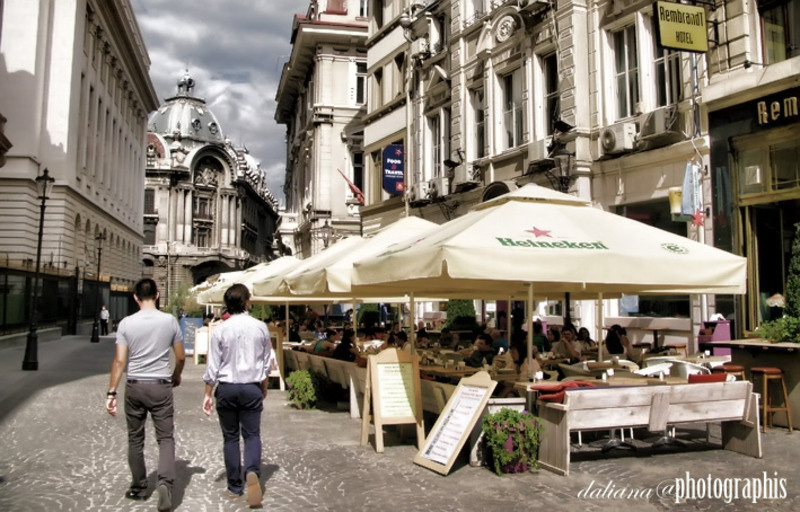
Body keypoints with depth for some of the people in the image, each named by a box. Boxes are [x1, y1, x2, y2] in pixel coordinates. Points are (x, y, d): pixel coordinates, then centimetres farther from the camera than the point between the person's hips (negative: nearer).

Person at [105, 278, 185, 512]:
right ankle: (165, 481, -13)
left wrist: (111, 392, -2)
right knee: (166, 438, 6)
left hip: (134, 387, 1)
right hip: (161, 387, -1)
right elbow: (181, 357, 4)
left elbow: (120, 361, -7)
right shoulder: (169, 321, -3)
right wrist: (176, 376, 23)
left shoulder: (126, 323, -4)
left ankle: (139, 488, 26)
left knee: (135, 439, 15)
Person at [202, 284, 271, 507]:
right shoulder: (261, 327, -3)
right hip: (252, 388, 0)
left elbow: (213, 366, -4)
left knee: (230, 437, 11)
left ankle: (234, 486, 17)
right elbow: (266, 362, 6)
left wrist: (207, 394, 7)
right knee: (252, 434, 8)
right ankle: (252, 472, -17)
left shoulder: (221, 330, -6)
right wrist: (264, 388, 20)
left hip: (226, 388, 0)